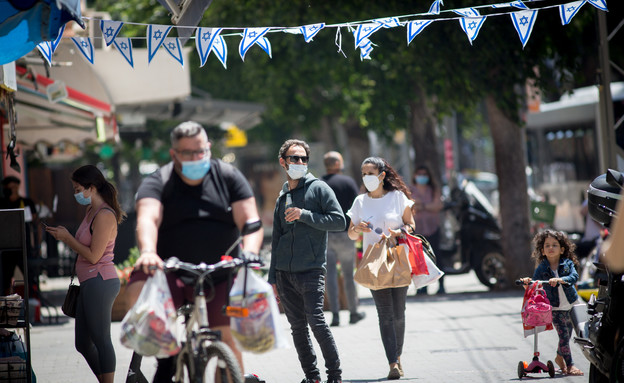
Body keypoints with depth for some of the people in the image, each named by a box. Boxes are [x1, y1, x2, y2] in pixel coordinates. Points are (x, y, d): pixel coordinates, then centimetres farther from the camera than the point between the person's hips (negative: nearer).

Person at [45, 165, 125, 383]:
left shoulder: (105, 216, -14)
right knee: (83, 343, 13)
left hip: (100, 282, -11)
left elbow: (93, 256, -17)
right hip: (89, 283, 11)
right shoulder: (91, 212, 16)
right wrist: (64, 236, 11)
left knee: (101, 341, -6)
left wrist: (68, 238, -10)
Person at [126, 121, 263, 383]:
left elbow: (250, 221, -3)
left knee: (230, 343, -6)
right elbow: (147, 219, -20)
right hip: (171, 273, -2)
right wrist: (148, 251, -42)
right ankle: (167, 356, -12)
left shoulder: (228, 177, 6)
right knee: (139, 291, -32)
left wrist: (250, 252, -26)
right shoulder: (158, 183, 0)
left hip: (220, 279, 2)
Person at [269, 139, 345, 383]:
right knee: (297, 327, 5)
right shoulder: (282, 198, 18)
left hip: (311, 271, -5)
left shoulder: (319, 189, 2)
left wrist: (304, 215, -14)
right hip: (284, 273, 6)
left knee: (316, 321, -14)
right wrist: (272, 278, 18)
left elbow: (339, 221, -8)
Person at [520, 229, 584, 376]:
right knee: (563, 335, -10)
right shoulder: (541, 268, -6)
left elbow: (574, 277, -21)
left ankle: (560, 357, 38)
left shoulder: (567, 263, -4)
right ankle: (569, 365, -5)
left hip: (571, 304, 2)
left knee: (568, 333, 13)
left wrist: (560, 280, -37)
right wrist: (528, 282, -26)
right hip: (555, 307, -2)